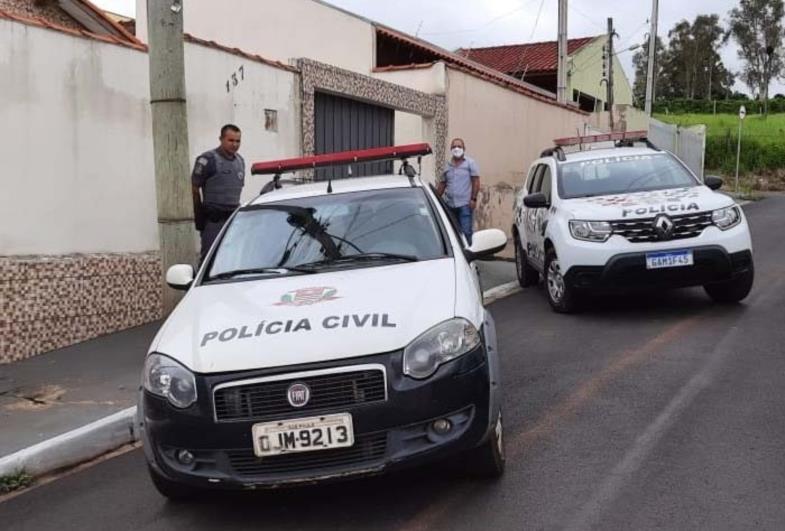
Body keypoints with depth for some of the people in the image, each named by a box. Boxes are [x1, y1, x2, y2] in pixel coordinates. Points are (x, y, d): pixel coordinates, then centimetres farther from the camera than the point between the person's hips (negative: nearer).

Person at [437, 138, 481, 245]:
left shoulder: (470, 163, 3)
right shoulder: (447, 165, 15)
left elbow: (476, 182, -2)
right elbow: (441, 185, 18)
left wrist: (473, 199, -11)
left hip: (465, 204, -5)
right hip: (449, 205, 5)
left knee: (466, 232, -10)